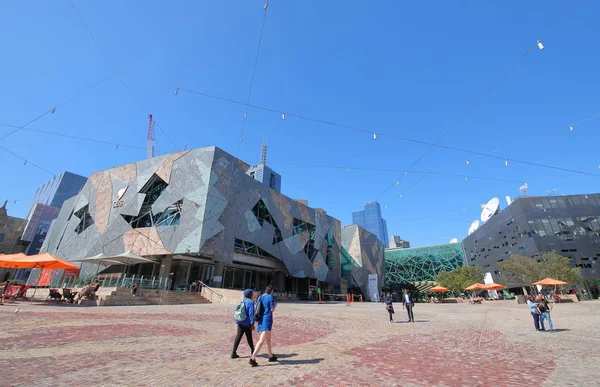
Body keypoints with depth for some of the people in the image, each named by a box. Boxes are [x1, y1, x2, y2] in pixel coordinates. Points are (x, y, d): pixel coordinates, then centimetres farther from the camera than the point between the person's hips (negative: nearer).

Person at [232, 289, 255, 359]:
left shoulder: (242, 301, 11)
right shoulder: (250, 302, -14)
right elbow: (251, 314, -19)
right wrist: (252, 324, -17)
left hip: (240, 323, 6)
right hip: (247, 324, -6)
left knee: (238, 337, 6)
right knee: (249, 337, 11)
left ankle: (234, 352, 1)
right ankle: (252, 350, 29)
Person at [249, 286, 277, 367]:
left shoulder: (259, 298, 11)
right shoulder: (270, 297, -9)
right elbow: (272, 309, -11)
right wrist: (274, 305, 9)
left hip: (261, 319, 8)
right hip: (267, 319, -8)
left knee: (268, 338, 21)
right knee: (262, 340, -9)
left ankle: (271, 356, 32)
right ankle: (252, 358, -16)